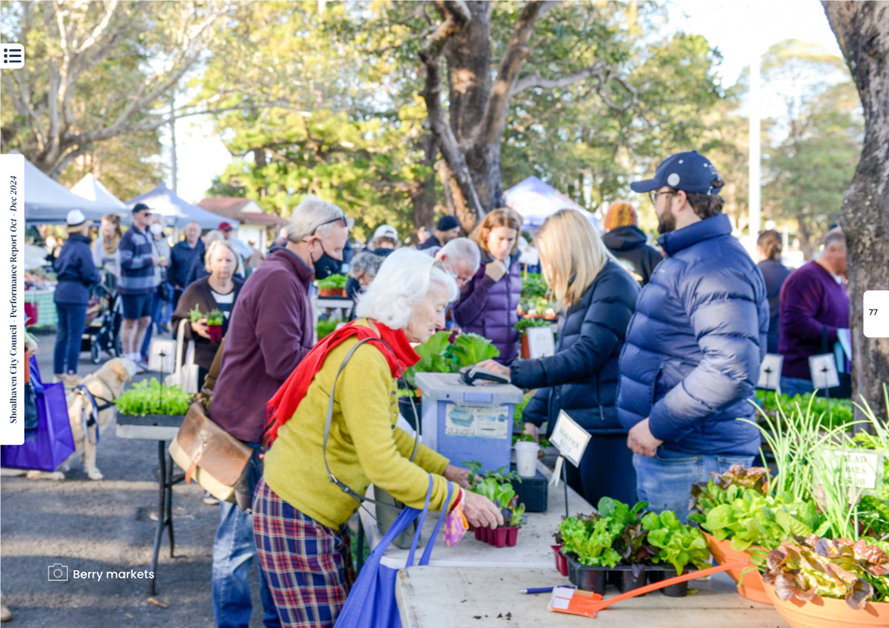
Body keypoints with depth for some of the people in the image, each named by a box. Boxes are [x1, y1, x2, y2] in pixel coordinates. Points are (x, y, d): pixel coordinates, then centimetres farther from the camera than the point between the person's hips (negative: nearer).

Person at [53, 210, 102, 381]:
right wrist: (98, 278, 3)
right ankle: (71, 374, 2)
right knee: (75, 336, -1)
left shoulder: (65, 246, 11)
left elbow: (56, 266, 18)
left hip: (60, 294, 8)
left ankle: (59, 372, 19)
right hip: (76, 295, -8)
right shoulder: (82, 247, -14)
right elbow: (90, 274, -16)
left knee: (62, 334, 14)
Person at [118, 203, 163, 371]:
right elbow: (125, 262, -20)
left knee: (145, 321, 14)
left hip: (147, 286, 8)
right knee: (130, 322, 1)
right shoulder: (129, 236, -13)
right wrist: (149, 261, -20)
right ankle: (128, 358, 11)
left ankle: (136, 356, 27)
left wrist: (158, 262, 6)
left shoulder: (148, 235, 14)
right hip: (132, 287, -8)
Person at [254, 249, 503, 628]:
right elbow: (382, 465, -27)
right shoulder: (365, 359, -24)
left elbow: (386, 434, 18)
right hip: (296, 514, -10)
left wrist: (444, 469, 13)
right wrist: (456, 498, -21)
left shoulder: (376, 348, 8)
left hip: (320, 514, 10)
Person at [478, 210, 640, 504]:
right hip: (574, 427, 9)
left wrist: (514, 373, -24)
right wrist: (532, 417, 12)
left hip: (605, 431, -9)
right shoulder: (576, 294, 17)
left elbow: (586, 356, -20)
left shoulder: (613, 285, -11)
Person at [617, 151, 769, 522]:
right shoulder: (684, 258, 17)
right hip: (663, 450, 10)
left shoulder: (717, 267, -19)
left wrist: (657, 424, -25)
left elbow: (733, 371, -29)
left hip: (693, 462, -10)